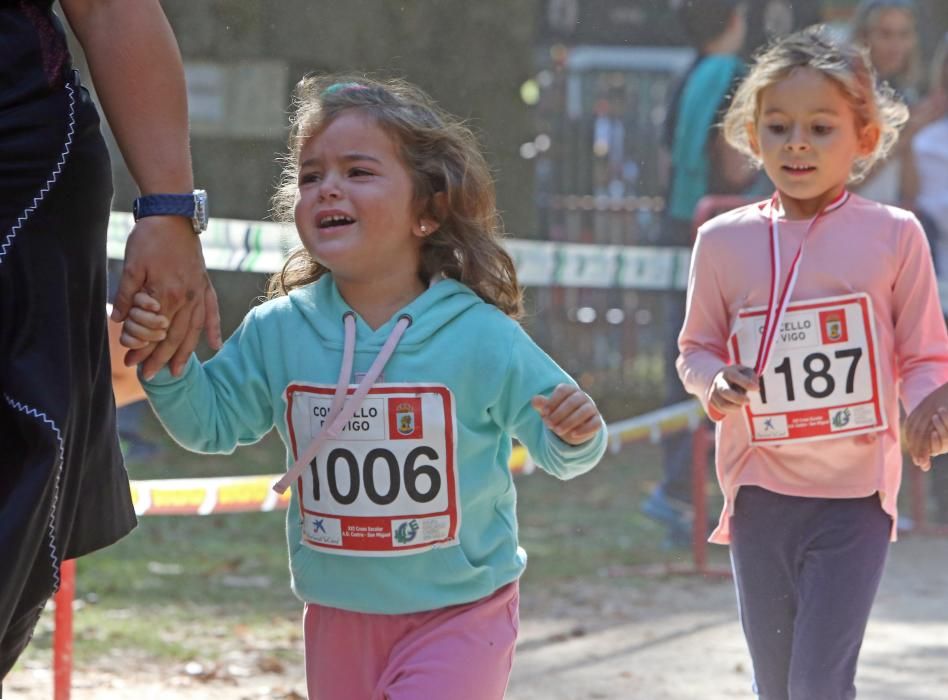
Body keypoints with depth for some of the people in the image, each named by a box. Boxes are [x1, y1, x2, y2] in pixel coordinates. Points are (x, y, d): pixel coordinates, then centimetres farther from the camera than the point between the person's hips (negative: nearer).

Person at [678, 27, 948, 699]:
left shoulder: (892, 235, -5)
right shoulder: (725, 241, 0)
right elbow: (698, 348, 11)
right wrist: (715, 384, -11)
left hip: (855, 495, -3)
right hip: (761, 490, 3)